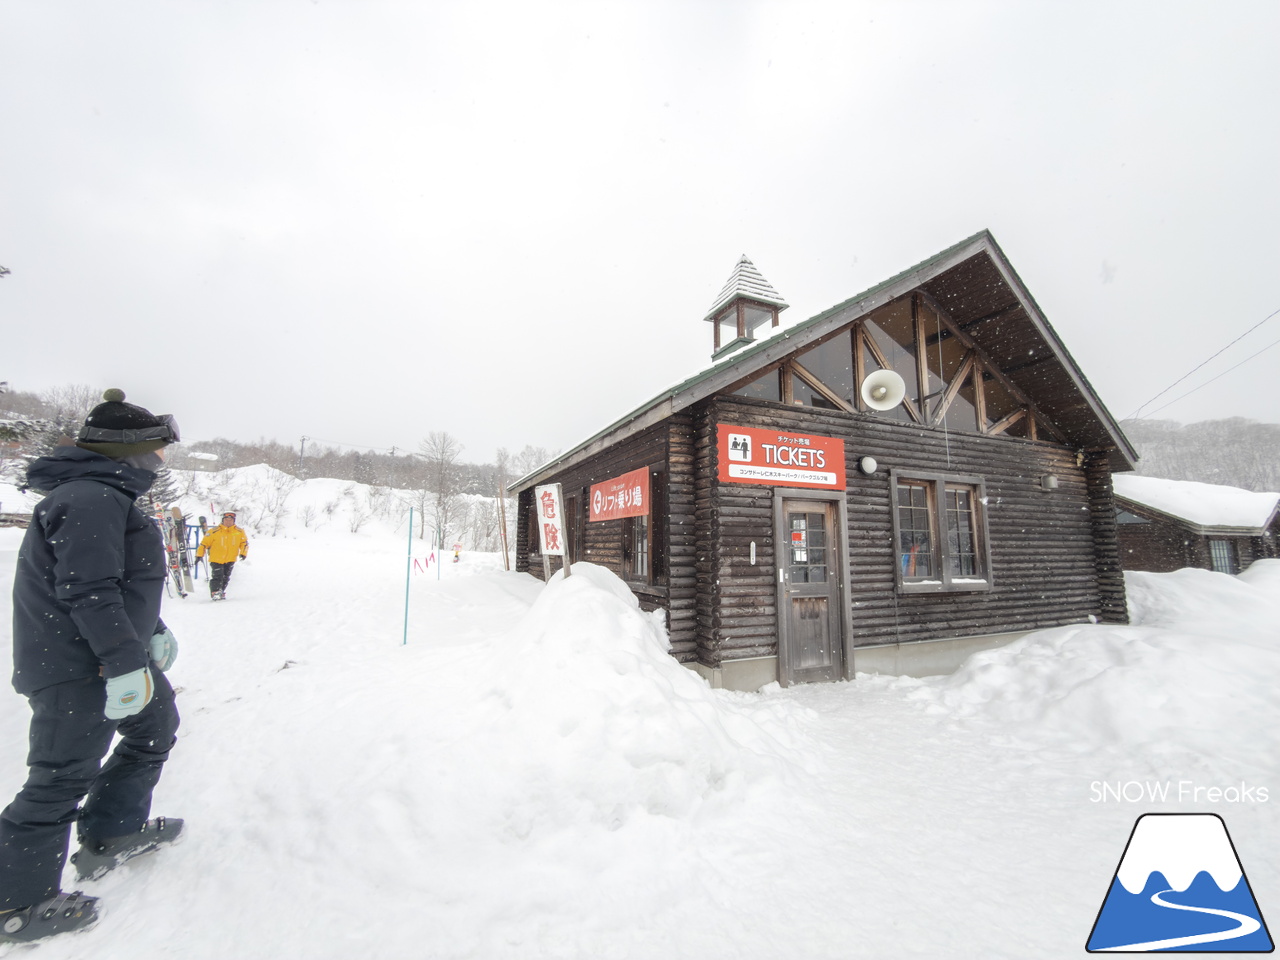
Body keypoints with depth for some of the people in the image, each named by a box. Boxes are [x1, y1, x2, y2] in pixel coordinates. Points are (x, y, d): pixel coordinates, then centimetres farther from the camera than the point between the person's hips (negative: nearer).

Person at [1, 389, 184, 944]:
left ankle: (112, 833, 37)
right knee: (63, 780, 2)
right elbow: (88, 590, -27)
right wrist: (124, 663, -25)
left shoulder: (106, 494, 12)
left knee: (156, 727, 22)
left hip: (116, 650, 11)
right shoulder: (91, 498, -22)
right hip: (79, 668, -11)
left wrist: (151, 630, 25)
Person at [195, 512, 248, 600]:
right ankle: (215, 593, -1)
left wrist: (243, 553, -3)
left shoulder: (239, 532, 1)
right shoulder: (214, 531, -8)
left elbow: (244, 543, 9)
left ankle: (222, 592, 25)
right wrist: (199, 555, -6)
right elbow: (204, 543, -4)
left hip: (230, 560, 3)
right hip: (216, 559, -3)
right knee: (217, 577, -10)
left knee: (226, 578, 12)